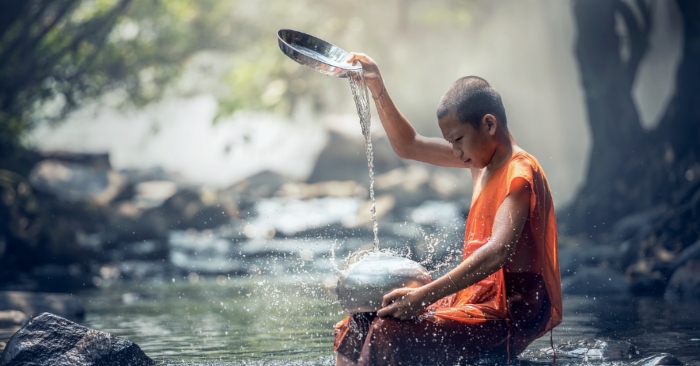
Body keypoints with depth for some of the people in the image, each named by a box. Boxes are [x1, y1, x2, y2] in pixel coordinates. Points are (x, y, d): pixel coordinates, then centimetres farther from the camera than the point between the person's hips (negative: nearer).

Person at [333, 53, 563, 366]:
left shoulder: (519, 173, -17)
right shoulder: (483, 157, 11)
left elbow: (499, 250, -32)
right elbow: (409, 146, 22)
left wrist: (424, 296, -37)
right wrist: (378, 90, 10)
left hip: (512, 310, -10)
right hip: (480, 297, 10)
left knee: (390, 334, -26)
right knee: (357, 328, 3)